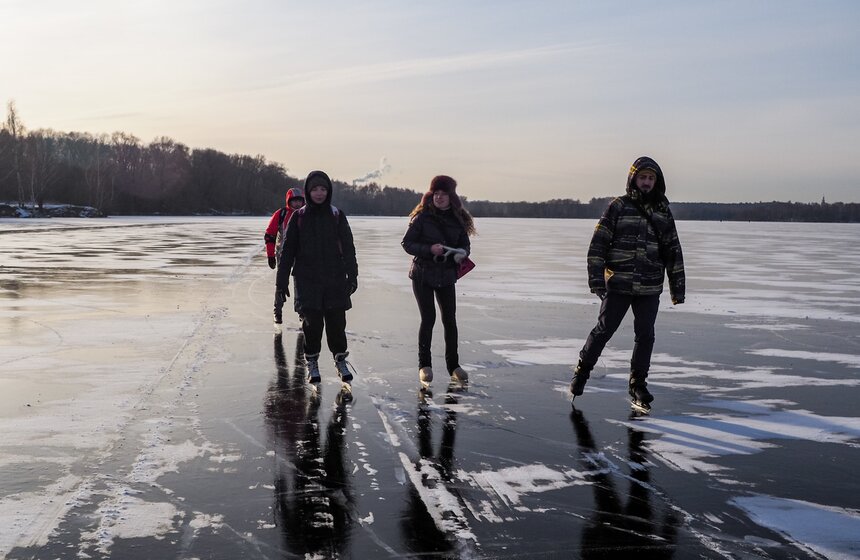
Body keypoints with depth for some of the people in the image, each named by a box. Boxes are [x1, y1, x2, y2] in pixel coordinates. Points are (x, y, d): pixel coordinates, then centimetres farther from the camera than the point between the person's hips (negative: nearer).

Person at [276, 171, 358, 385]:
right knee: (312, 323, -1)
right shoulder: (298, 217, 4)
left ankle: (341, 360, 19)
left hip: (334, 279, 1)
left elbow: (348, 247, 5)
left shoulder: (337, 216, 5)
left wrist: (352, 275, -2)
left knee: (336, 322, 1)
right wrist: (282, 278, 3)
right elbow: (288, 249, 6)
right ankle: (312, 363, 15)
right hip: (307, 280, 0)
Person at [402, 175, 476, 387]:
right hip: (423, 274, -3)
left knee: (450, 320, 3)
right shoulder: (422, 217, -7)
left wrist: (462, 253, -14)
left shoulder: (458, 219, 2)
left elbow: (465, 244, 10)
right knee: (428, 318, -5)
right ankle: (424, 365, 9)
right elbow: (407, 243, -7)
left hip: (446, 275, 3)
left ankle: (453, 366, 15)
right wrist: (429, 249, -21)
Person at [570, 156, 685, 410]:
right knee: (604, 330, 2)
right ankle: (582, 371, 20)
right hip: (618, 284, -3)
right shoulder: (618, 207, -1)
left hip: (650, 287, 3)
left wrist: (677, 288, 7)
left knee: (645, 335, 6)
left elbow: (673, 251, 11)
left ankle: (637, 383, 19)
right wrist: (596, 277, -11)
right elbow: (598, 244, -4)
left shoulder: (663, 212, 10)